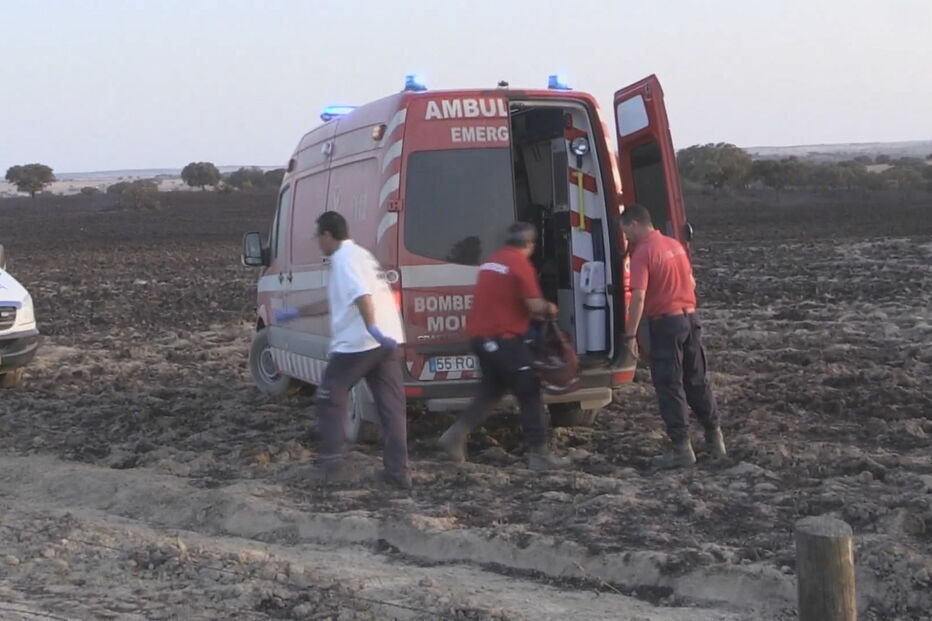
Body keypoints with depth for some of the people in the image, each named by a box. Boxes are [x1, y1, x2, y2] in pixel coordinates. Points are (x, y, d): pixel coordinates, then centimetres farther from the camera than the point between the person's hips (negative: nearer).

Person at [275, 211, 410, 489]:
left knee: (330, 399, 9)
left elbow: (362, 294, -25)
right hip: (388, 340, 8)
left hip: (358, 343, -8)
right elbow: (336, 303, 33)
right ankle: (398, 471, 5)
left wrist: (373, 328, -38)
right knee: (392, 407, 6)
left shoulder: (344, 258, -5)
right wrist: (296, 313, 38)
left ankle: (335, 463, 9)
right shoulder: (360, 254, 25)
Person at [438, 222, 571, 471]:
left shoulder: (491, 262, 16)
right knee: (529, 393, -1)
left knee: (491, 390, 21)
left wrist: (534, 314, 27)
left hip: (480, 335, 8)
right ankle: (539, 453, -1)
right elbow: (535, 305, -15)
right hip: (503, 338, -8)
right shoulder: (520, 263, -10)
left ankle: (456, 435, 12)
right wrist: (549, 308, 7)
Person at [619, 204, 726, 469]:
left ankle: (681, 448, 1)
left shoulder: (643, 252, -14)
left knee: (670, 387, 0)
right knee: (698, 381, 16)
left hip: (666, 323, -8)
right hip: (690, 318, 8)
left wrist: (630, 335, -18)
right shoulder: (675, 244, 11)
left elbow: (639, 297, -21)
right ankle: (715, 438, 23)